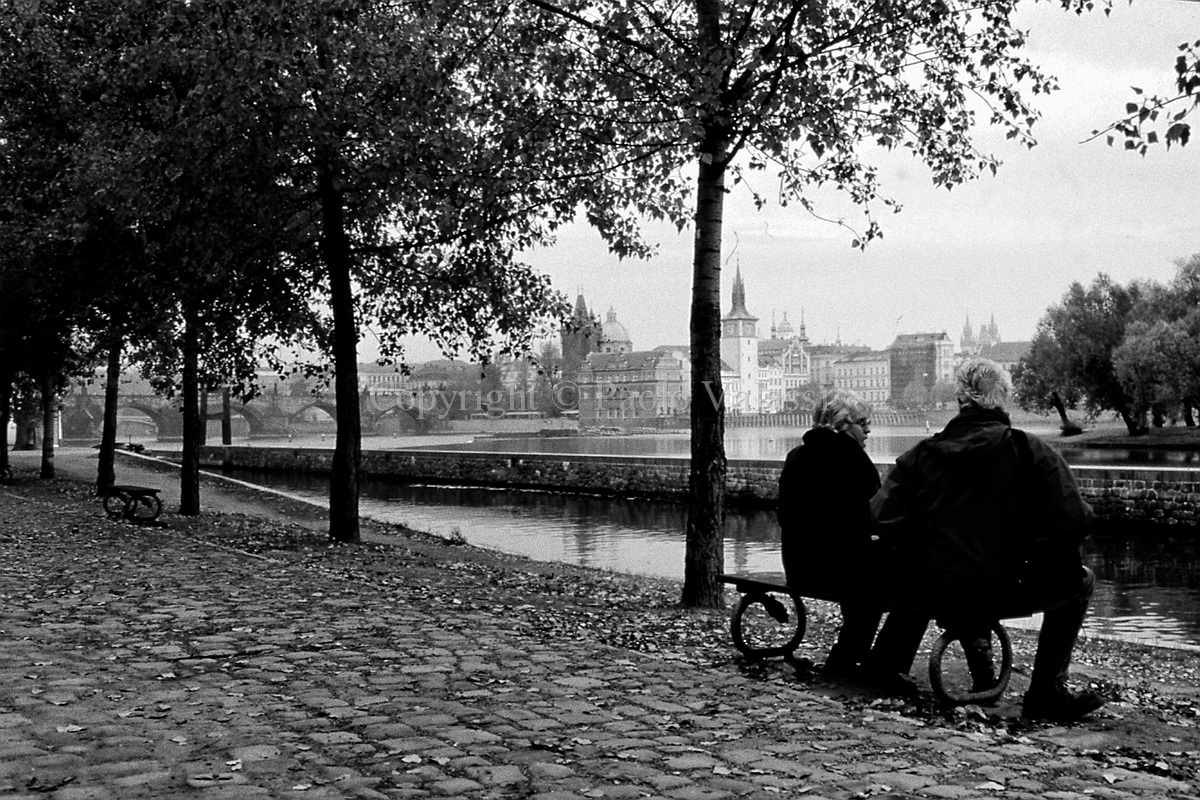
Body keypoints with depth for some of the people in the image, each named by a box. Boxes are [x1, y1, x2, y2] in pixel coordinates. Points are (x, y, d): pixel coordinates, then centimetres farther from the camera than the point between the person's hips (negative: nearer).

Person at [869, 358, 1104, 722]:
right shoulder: (1031, 451, -5)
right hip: (1003, 592, -3)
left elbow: (883, 520, -4)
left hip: (934, 595, 4)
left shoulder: (922, 453, 1)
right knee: (1078, 579, 21)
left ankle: (885, 667, 38)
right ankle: (1047, 691, 16)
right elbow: (1072, 522, -10)